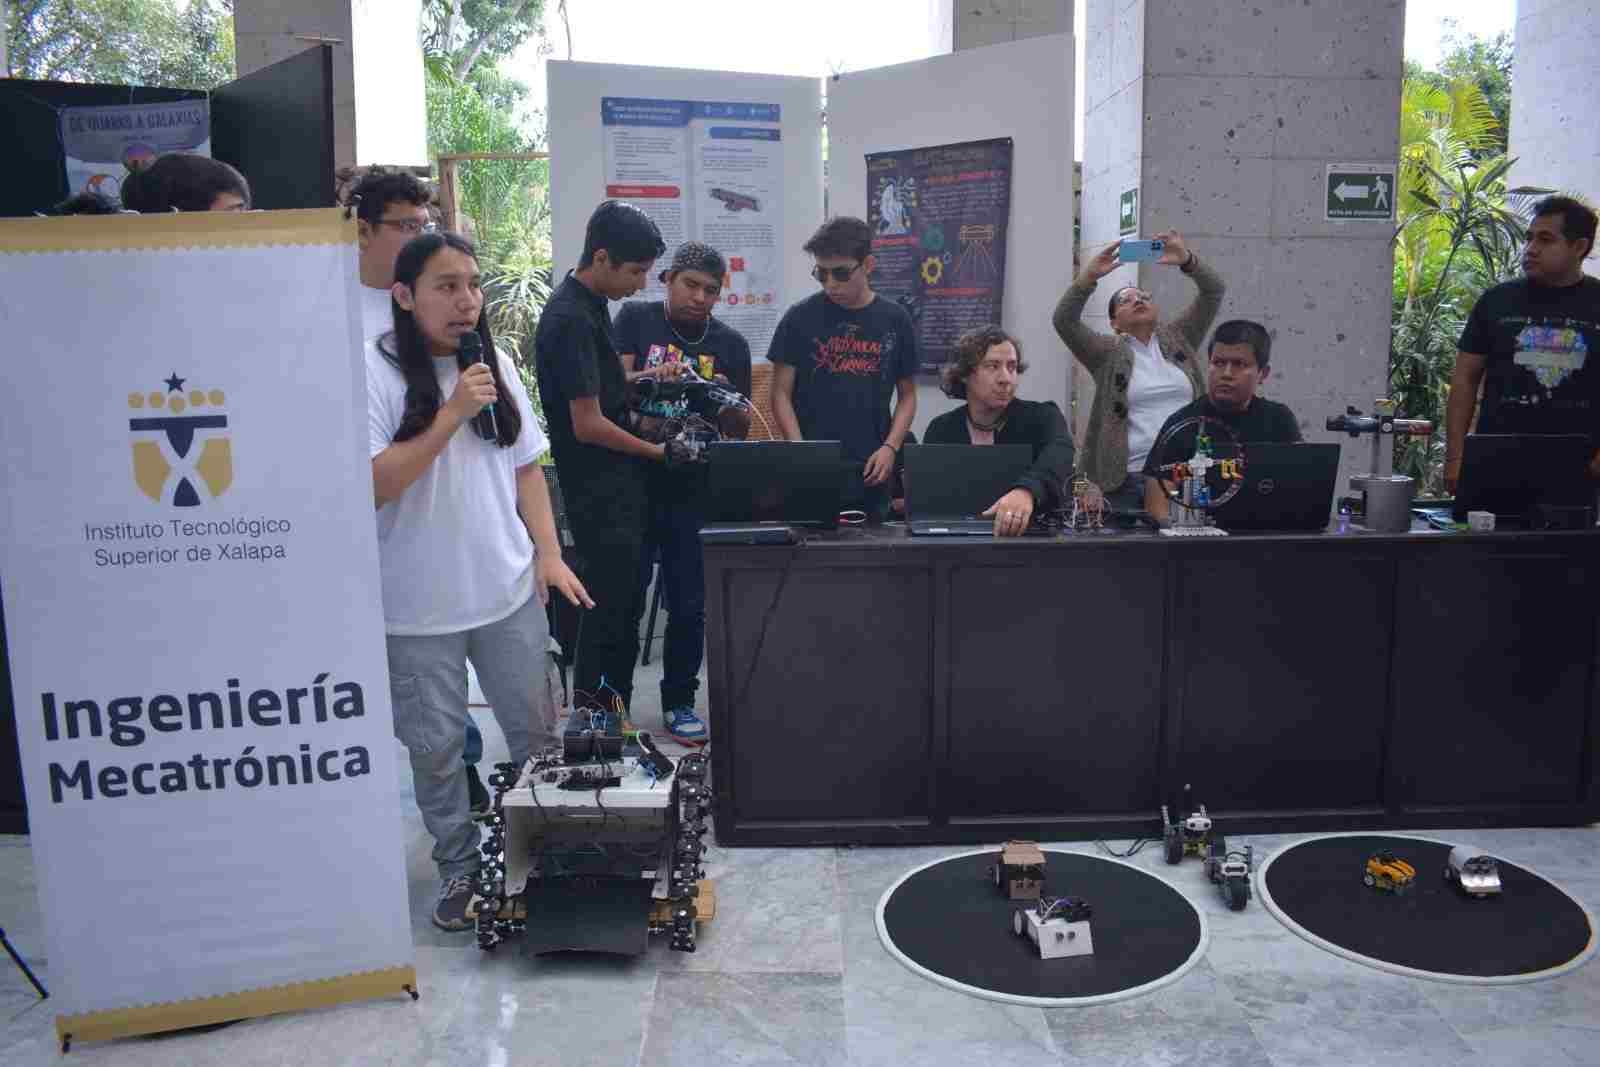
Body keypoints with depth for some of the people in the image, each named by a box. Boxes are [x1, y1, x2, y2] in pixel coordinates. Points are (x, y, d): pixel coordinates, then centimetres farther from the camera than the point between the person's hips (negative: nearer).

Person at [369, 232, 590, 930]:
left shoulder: (495, 366, 5)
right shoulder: (375, 372, -11)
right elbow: (371, 486, -18)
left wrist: (548, 552, 2)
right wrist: (451, 415, -22)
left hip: (509, 590, 4)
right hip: (420, 607, -4)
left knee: (536, 730, 14)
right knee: (436, 746, 11)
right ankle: (459, 866, 31)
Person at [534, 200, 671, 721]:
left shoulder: (590, 305, 10)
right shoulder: (570, 319, -19)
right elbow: (588, 424, -21)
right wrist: (658, 452, -10)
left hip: (619, 488, 10)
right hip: (599, 496, -10)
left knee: (624, 605, 17)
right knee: (609, 608, -1)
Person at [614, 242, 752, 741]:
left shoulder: (731, 343, 7)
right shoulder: (636, 319, 3)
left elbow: (741, 425, 8)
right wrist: (648, 377, -25)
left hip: (695, 489, 2)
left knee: (689, 604, 6)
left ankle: (679, 701, 22)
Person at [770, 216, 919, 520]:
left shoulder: (895, 320, 5)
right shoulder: (800, 318, 0)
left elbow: (907, 395, 11)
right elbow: (781, 393, 1)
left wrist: (890, 447, -4)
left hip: (870, 477, 2)